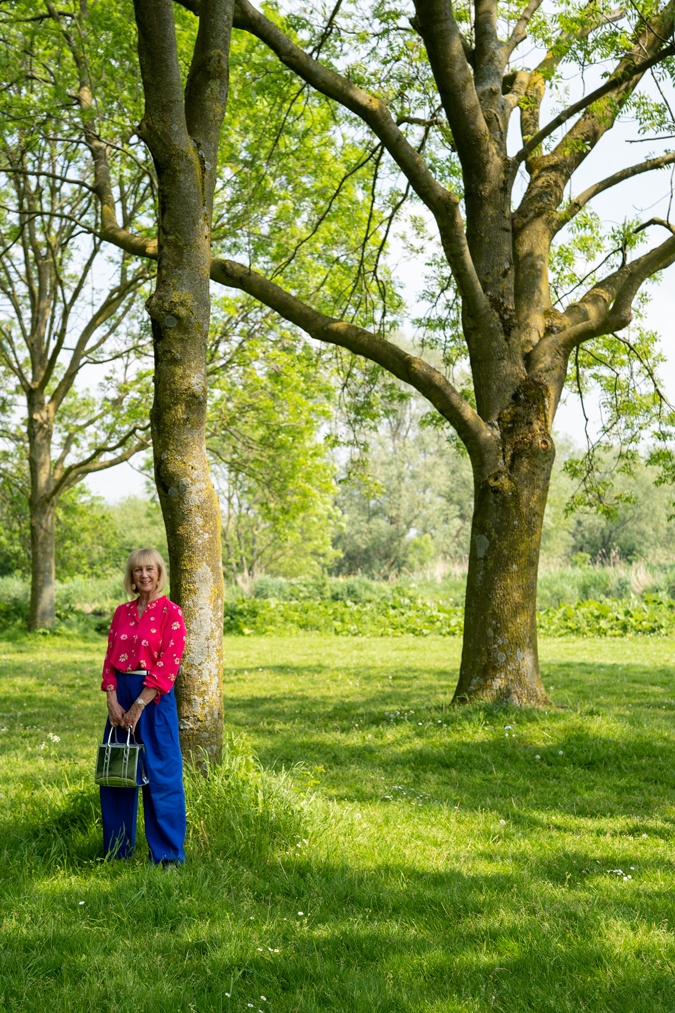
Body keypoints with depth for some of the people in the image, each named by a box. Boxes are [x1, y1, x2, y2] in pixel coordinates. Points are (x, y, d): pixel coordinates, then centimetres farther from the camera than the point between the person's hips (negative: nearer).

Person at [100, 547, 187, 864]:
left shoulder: (170, 612, -6)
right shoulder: (122, 612, 10)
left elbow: (167, 666, -12)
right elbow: (110, 659, 7)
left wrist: (138, 707, -15)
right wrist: (113, 701, -6)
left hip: (154, 696, -5)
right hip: (120, 694, 6)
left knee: (160, 773, -2)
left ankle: (168, 853, 9)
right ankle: (117, 849, 23)